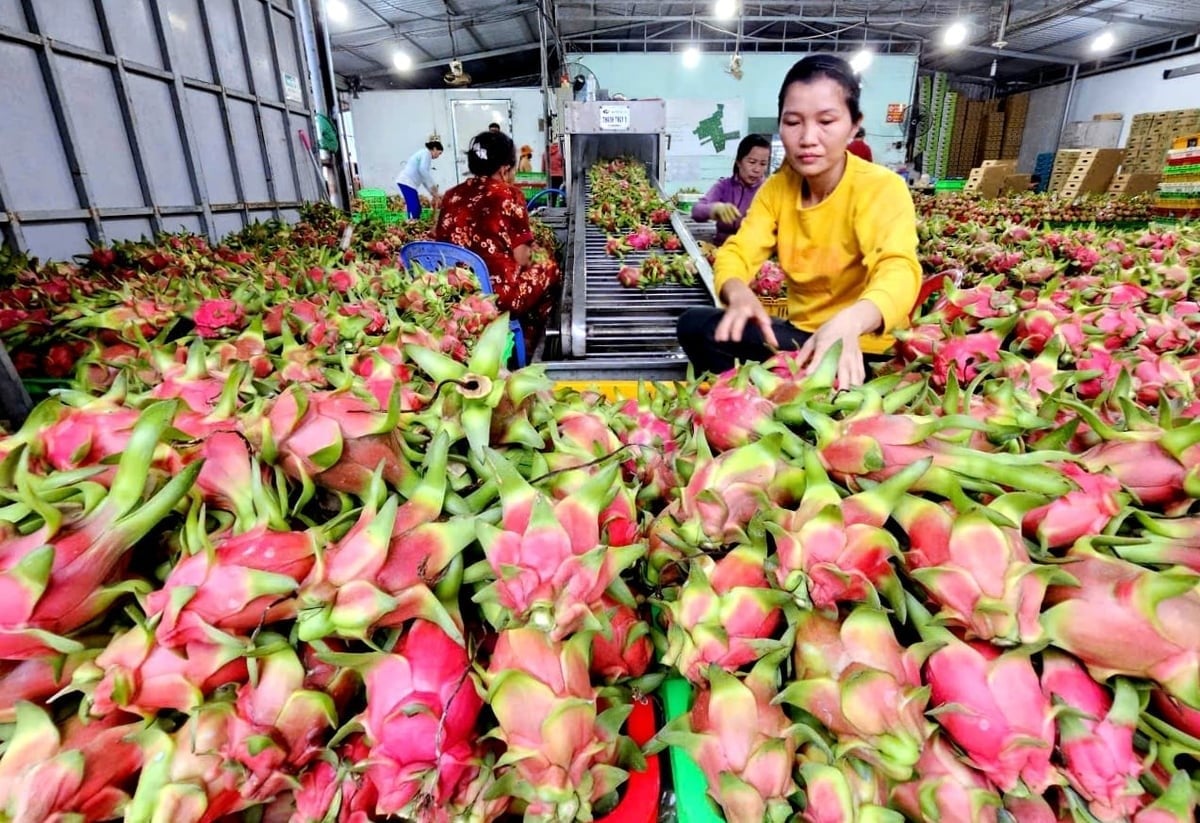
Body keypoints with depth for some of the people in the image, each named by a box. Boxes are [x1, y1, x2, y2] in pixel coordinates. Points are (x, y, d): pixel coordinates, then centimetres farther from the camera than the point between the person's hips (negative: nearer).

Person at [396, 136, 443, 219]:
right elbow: (423, 170, -19)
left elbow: (424, 178, 24)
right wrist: (433, 185, -12)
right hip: (407, 182, -10)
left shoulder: (423, 153, 25)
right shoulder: (426, 153, -4)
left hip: (406, 181, 10)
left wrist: (433, 193, 20)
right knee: (414, 209, -15)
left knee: (416, 209, 9)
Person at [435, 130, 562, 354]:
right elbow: (522, 259, -10)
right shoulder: (508, 195, -7)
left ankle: (523, 344, 35)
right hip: (497, 293, -6)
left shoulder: (451, 196, 7)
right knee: (549, 269, 23)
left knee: (531, 269, 31)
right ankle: (526, 346, 29)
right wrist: (530, 255, 13)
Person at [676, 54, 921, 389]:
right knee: (695, 325, -10)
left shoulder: (882, 188, -15)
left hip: (864, 348, -5)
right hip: (801, 334, 5)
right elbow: (736, 253, -10)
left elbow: (898, 270, -32)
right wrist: (739, 293, -35)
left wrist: (849, 323, -54)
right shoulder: (776, 188, 1)